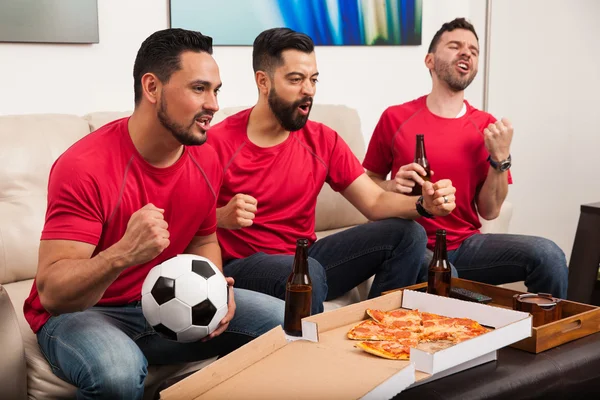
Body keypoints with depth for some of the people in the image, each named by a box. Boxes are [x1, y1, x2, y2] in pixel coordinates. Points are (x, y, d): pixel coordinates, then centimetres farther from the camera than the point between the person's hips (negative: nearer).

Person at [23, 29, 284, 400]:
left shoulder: (205, 160, -5)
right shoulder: (84, 167, -25)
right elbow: (51, 292, -27)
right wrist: (122, 254, -45)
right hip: (81, 311, -6)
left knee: (285, 321, -3)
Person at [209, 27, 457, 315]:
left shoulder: (322, 140, 3)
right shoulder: (219, 142, -11)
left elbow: (374, 202, 1)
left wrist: (424, 203, -18)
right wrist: (221, 218, -29)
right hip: (241, 267, -5)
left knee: (408, 234, -5)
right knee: (307, 272, -38)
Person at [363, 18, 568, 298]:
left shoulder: (488, 127, 2)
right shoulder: (395, 119, -3)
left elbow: (489, 211, 3)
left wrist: (500, 159, -12)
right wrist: (392, 187, -13)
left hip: (466, 245, 3)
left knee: (548, 255, -21)